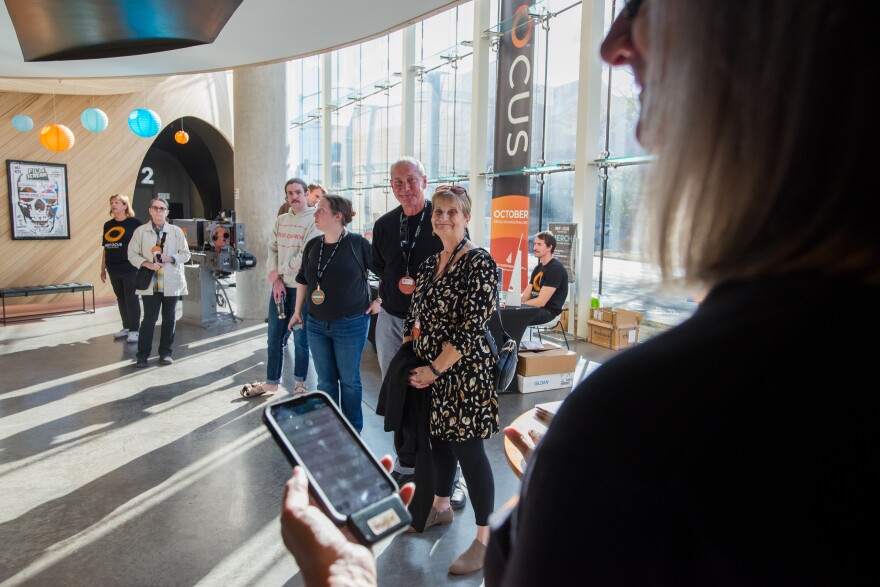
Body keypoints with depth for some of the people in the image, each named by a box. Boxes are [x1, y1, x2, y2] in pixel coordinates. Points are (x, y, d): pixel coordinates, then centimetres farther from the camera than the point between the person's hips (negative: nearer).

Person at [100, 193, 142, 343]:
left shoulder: (134, 223, -6)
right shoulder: (108, 225, 10)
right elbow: (105, 249, 14)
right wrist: (103, 269, 13)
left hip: (130, 268, -5)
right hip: (114, 269, 6)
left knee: (132, 299, 0)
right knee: (121, 299, 12)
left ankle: (134, 330, 7)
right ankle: (126, 327, 23)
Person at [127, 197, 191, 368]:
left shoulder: (176, 231, 4)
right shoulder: (140, 231, 3)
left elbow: (185, 254, 4)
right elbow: (132, 254, 2)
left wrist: (170, 258, -14)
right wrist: (147, 264, -15)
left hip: (171, 283, 1)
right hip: (150, 283, -1)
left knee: (169, 319, 7)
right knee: (149, 319, -3)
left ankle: (165, 352, 19)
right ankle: (143, 355, 7)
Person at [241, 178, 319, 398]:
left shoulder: (313, 221, -9)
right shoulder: (281, 220, 10)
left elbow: (305, 257, -17)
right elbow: (272, 250, 7)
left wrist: (279, 272, -9)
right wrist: (276, 279, -6)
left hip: (302, 287, -5)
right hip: (279, 286, 6)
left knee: (300, 339, 6)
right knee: (274, 337, 13)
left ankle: (299, 384, 21)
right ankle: (271, 381, 27)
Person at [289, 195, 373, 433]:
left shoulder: (358, 243, -12)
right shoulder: (312, 245, 5)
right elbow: (303, 280, 16)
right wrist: (298, 311, 18)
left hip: (350, 324, -5)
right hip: (317, 324, 5)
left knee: (349, 379, 8)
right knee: (325, 380, 13)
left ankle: (353, 431, 25)